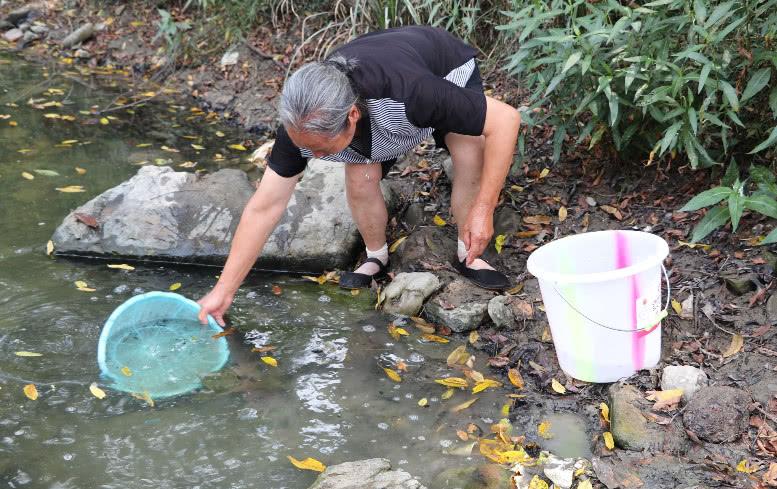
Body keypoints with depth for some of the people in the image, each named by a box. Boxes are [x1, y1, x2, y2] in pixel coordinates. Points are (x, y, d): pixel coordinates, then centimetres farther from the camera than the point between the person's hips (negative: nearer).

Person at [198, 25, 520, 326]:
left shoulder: (407, 94, -49)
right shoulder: (302, 121, -34)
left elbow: (506, 119, -40)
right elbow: (264, 207, -25)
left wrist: (483, 209, -41)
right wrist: (224, 290, -24)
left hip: (448, 69, -2)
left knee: (472, 161, -25)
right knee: (360, 180, -18)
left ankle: (467, 255, 0)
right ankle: (376, 257, 11)